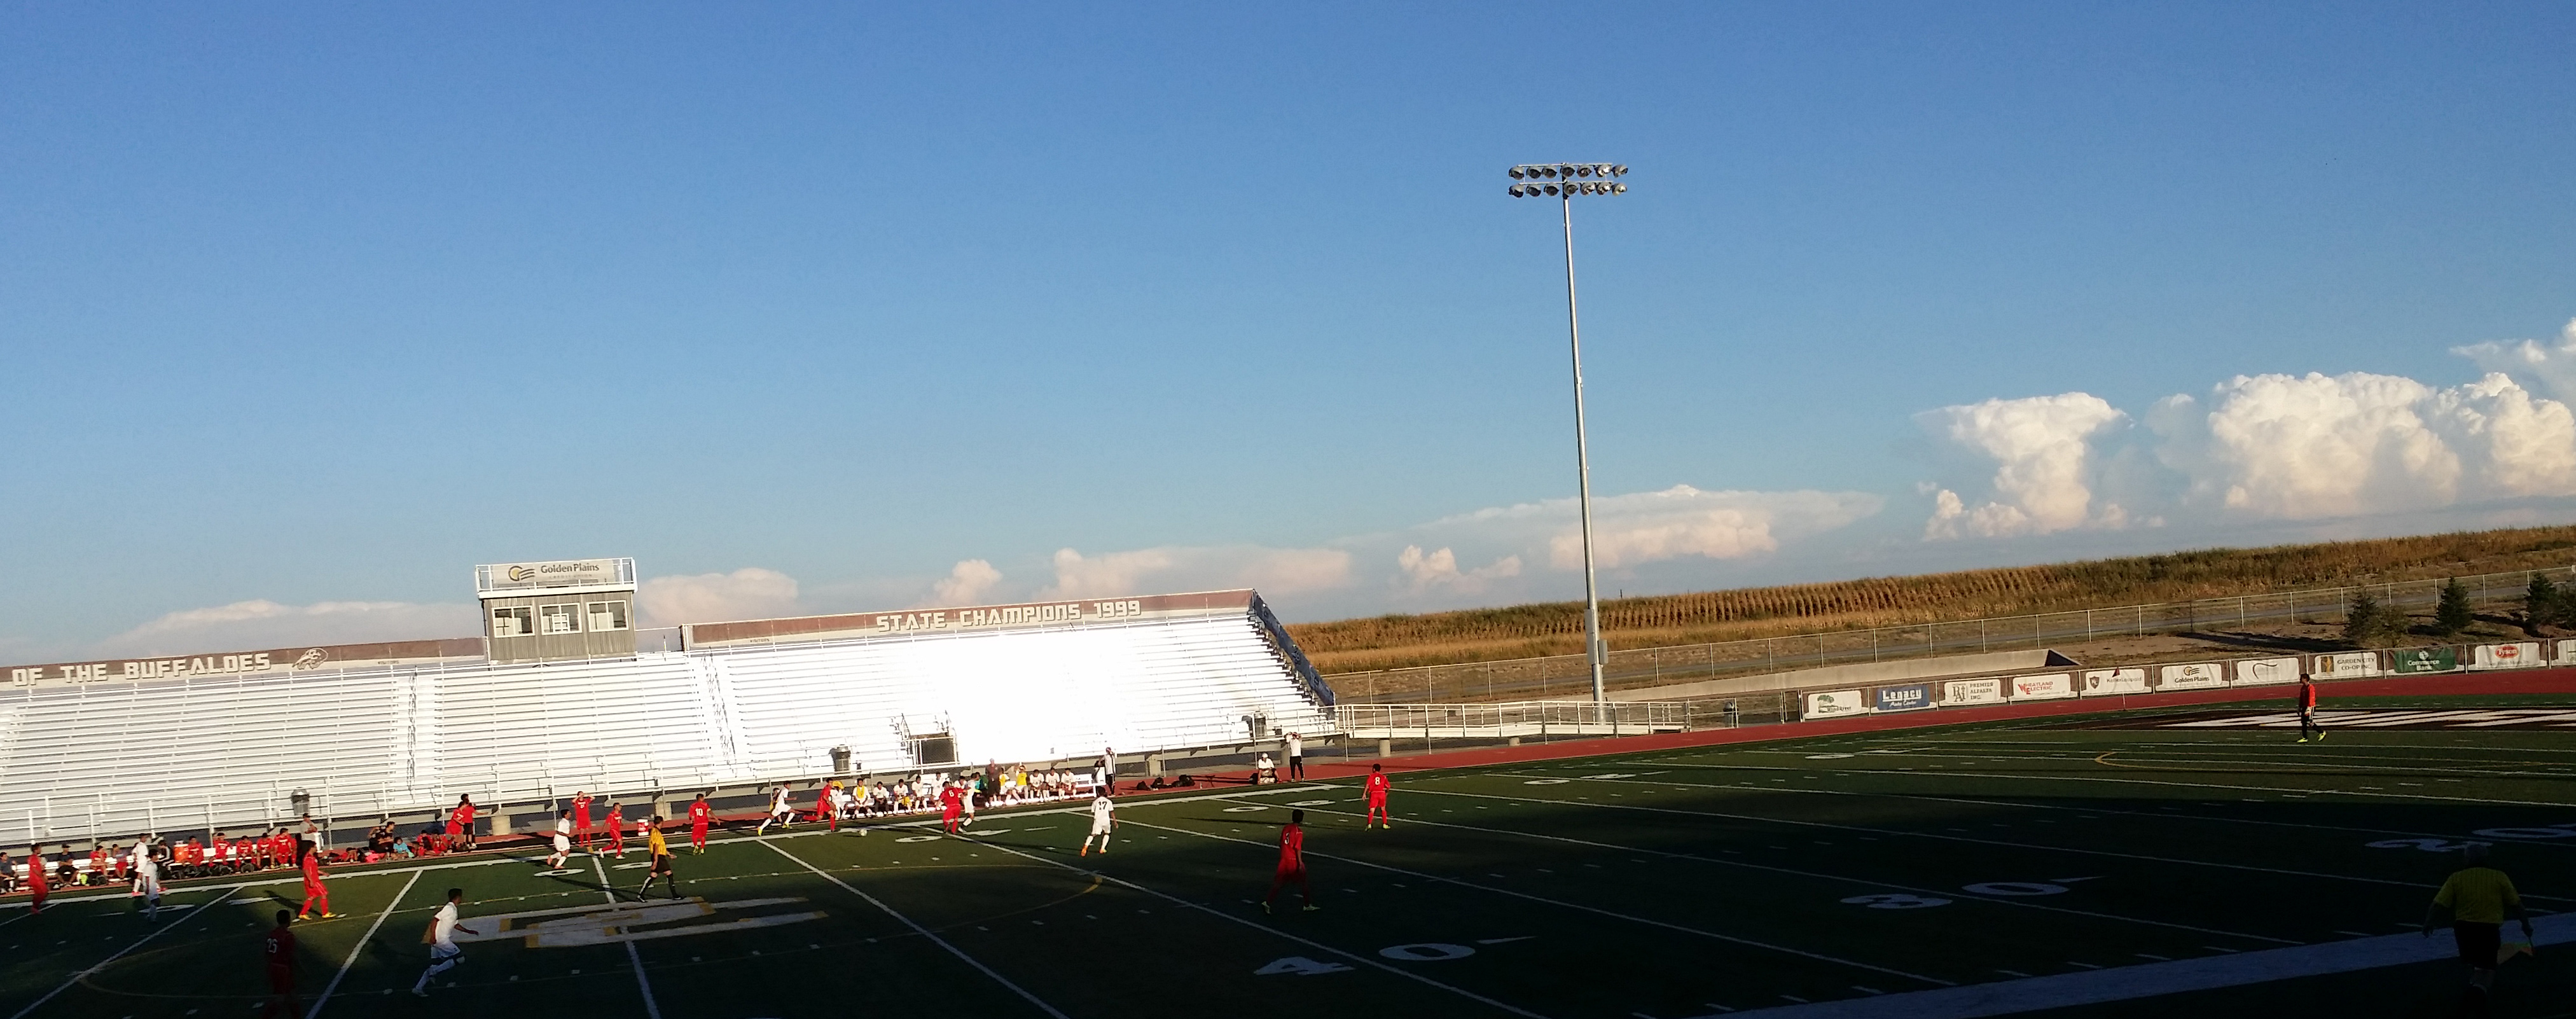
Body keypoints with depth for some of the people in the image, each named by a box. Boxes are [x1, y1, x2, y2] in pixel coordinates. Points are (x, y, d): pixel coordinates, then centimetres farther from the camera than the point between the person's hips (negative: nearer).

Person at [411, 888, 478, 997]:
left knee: (435, 965, 11)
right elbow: (435, 919, -20)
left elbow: (455, 925, 32)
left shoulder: (453, 909, 18)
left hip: (437, 942, 10)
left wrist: (468, 931, 34)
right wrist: (433, 936, -24)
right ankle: (434, 972, -10)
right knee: (460, 958, -7)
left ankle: (418, 989, 8)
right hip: (442, 940, -10)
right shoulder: (449, 908, -12)